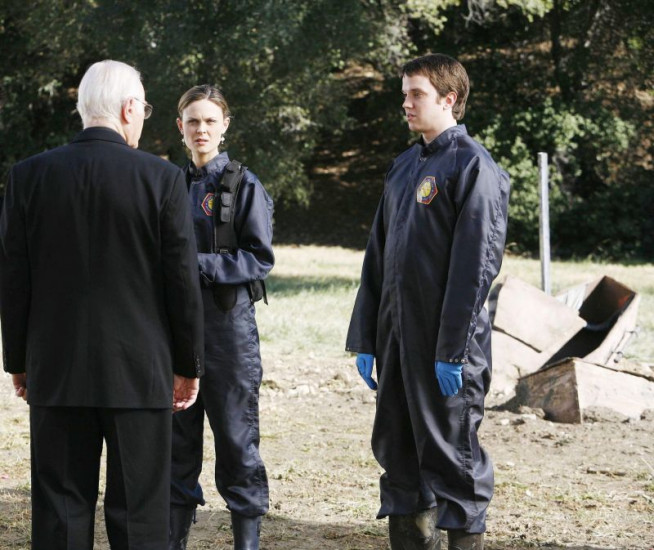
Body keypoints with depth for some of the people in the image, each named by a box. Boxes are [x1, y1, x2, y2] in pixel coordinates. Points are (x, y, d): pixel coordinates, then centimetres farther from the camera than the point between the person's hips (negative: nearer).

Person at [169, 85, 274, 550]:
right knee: (178, 437, 8)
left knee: (236, 438, -1)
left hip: (229, 323, -5)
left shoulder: (245, 187, -3)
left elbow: (260, 259, -9)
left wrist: (198, 264, -18)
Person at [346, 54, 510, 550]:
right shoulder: (404, 166, 16)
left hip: (447, 342, -8)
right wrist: (365, 340, 12)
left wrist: (453, 350, -19)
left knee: (453, 453, -1)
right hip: (397, 336, 8)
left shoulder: (473, 165, -9)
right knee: (398, 452, 11)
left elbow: (476, 263, -15)